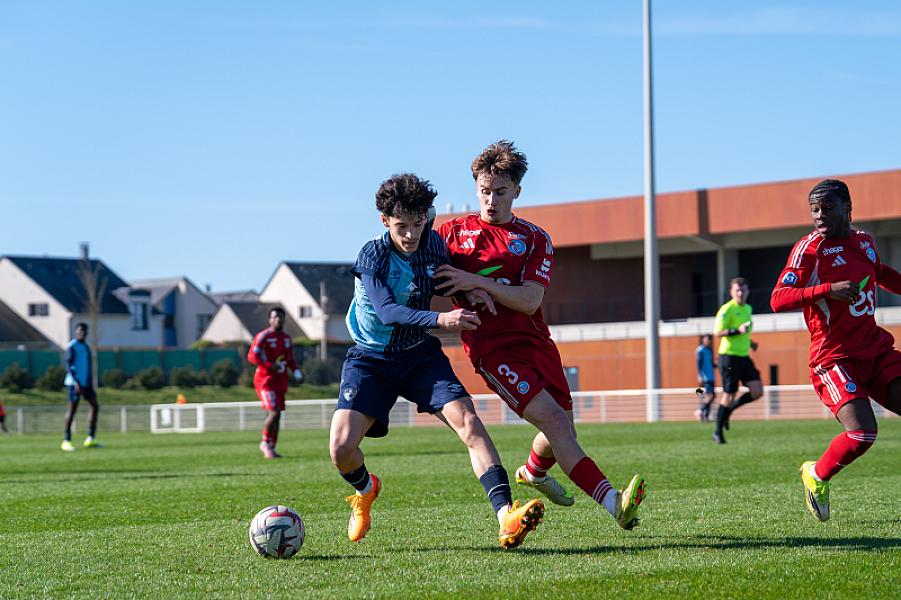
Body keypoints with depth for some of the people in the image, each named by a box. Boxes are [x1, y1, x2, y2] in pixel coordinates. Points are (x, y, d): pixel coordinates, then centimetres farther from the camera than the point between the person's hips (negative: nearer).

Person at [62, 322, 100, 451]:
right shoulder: (71, 346, -6)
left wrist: (91, 384, 22)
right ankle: (66, 441, -3)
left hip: (86, 383, 8)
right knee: (72, 409, -7)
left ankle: (90, 439, 0)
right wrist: (75, 381, -22)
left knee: (94, 406, -2)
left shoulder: (86, 346, 18)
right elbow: (68, 365, -14)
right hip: (74, 383, -8)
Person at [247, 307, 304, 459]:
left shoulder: (286, 338, 13)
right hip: (265, 379, -7)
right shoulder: (263, 336, -10)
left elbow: (291, 359, 21)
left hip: (280, 381, 7)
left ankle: (271, 447, 17)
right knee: (274, 412, -17)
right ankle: (265, 443, 0)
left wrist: (297, 373, 4)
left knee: (277, 415, 8)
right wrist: (270, 366, -22)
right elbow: (252, 356, -13)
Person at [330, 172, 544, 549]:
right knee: (341, 447, -17)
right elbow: (388, 311, -32)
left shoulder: (434, 244, -5)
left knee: (467, 421, -21)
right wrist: (439, 320, -46)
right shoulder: (372, 257, -18)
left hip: (421, 355, 3)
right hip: (371, 359, -3)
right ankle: (365, 489, 21)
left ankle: (506, 518, -30)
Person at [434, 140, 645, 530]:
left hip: (535, 340, 4)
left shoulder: (535, 239, 7)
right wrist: (464, 296, -10)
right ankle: (611, 502, -30)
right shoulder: (454, 232, 6)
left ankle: (533, 472, 45)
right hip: (492, 347, -4)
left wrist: (476, 282, -16)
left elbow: (530, 301, -6)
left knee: (563, 428, 9)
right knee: (553, 420, -20)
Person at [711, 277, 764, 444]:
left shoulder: (748, 308, 15)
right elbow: (718, 332, -16)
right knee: (729, 394, -4)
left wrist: (749, 342, 15)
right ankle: (718, 432, 9)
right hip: (729, 356, -7)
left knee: (757, 391, -4)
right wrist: (737, 331, -27)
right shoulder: (727, 309, -10)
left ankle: (729, 409, 17)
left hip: (744, 356, 7)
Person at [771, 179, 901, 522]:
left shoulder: (863, 242, 12)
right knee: (861, 433, -22)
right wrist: (828, 289, -31)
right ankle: (816, 477, 6)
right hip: (835, 358, -6)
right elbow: (778, 300, -20)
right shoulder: (810, 248, -8)